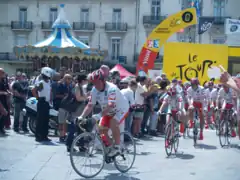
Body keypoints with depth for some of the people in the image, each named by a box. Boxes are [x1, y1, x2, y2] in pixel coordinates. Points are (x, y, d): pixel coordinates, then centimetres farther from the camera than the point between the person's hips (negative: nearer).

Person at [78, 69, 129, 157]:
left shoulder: (111, 88, -33)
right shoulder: (94, 90, -14)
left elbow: (110, 105, -43)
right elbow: (90, 105, -13)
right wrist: (82, 117, -26)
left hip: (121, 109, -6)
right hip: (108, 112, 7)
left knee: (113, 123, -30)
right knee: (102, 129, -6)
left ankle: (117, 147, -16)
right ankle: (109, 148, 14)